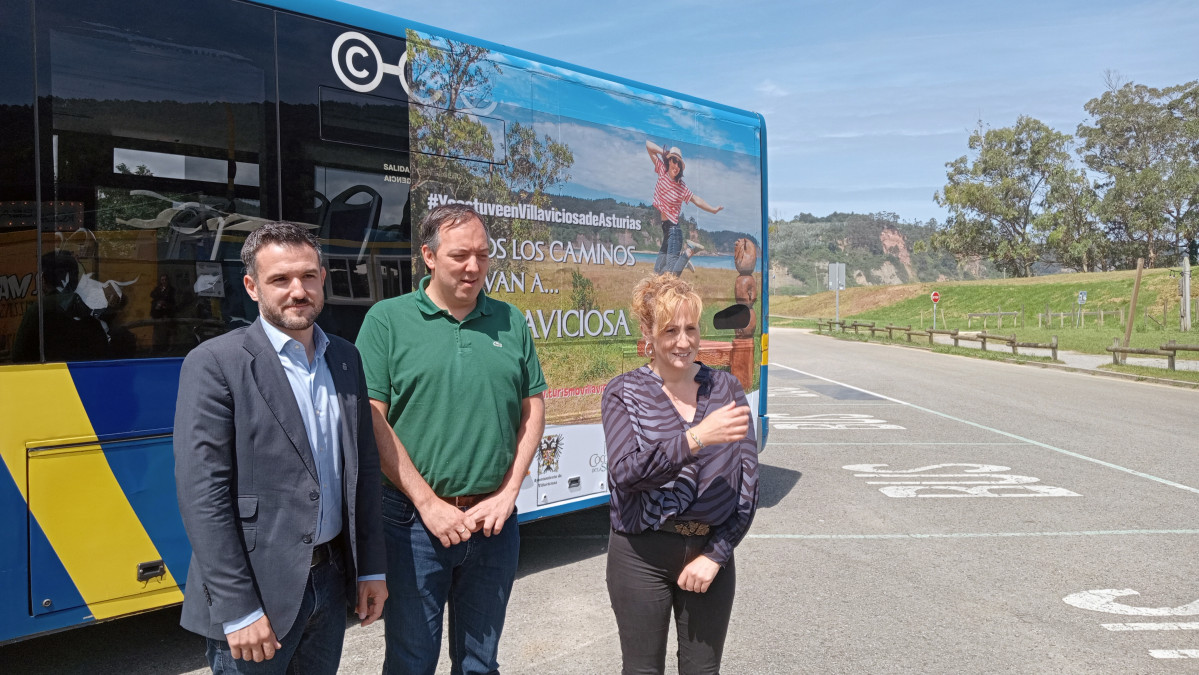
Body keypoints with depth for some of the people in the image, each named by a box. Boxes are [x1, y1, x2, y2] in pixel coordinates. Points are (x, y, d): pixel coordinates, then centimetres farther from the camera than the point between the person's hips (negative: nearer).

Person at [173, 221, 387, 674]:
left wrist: (371, 568, 9)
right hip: (259, 590, -5)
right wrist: (237, 610, -16)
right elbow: (202, 494, -15)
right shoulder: (214, 364, -11)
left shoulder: (346, 359, 6)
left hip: (331, 580, 5)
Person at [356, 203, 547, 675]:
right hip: (414, 520, -3)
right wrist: (429, 504, -12)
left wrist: (507, 494, -2)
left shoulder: (511, 322, 6)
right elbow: (372, 421, -9)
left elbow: (533, 409, 8)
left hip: (494, 521, 3)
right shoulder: (388, 320, -4)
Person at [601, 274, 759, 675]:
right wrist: (697, 437, -29)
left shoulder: (726, 388, 2)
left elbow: (748, 484, 0)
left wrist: (716, 554, -7)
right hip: (642, 554, -2)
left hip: (711, 550, 2)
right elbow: (626, 473, -19)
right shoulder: (623, 393, -4)